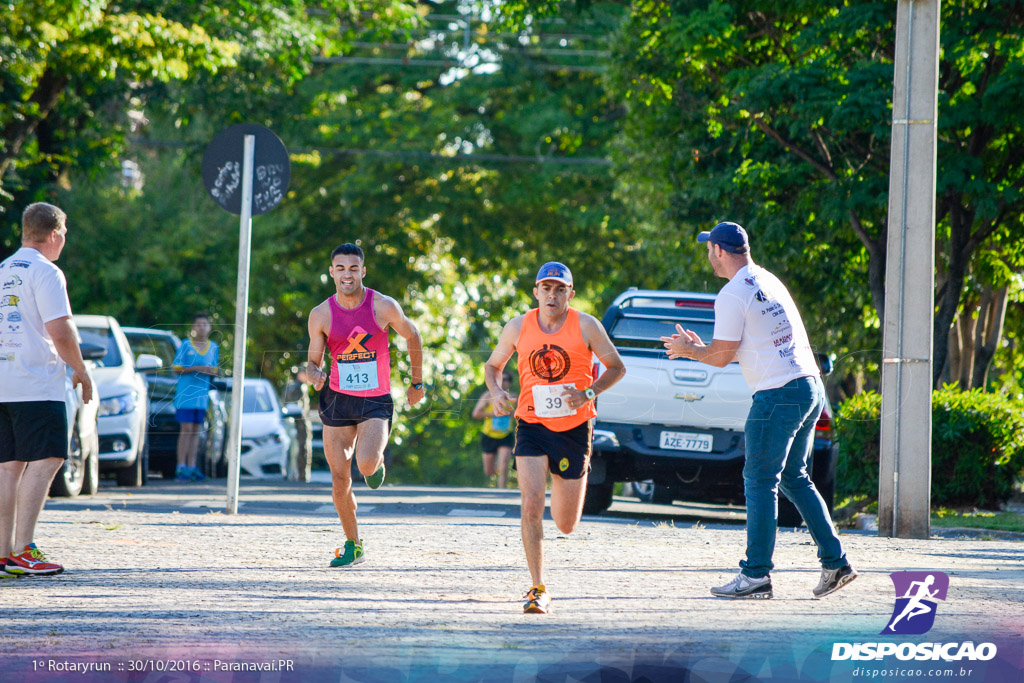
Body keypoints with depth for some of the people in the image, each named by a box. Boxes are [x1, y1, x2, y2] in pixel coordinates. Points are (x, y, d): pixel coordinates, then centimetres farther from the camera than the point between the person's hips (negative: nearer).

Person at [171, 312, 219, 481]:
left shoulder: (213, 347, 12)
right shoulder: (185, 345, -2)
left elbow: (215, 370, 17)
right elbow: (176, 369, -4)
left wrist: (212, 371, -7)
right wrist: (196, 368, -16)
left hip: (202, 392, 5)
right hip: (185, 391, -5)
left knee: (196, 431, 4)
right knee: (186, 429, -10)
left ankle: (191, 467, 5)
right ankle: (181, 468, -10)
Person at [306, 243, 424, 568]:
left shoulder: (384, 307, -9)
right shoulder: (321, 315, -4)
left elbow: (412, 337, 8)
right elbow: (313, 362, 2)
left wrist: (417, 382, 15)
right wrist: (314, 375, -22)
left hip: (376, 403, -2)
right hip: (337, 400, 2)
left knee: (366, 465, -26)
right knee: (339, 480, 3)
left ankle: (378, 462, 13)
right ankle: (352, 545, 22)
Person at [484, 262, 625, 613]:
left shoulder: (586, 326, -3)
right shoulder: (518, 327, 1)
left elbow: (616, 367, 3)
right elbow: (493, 365, 16)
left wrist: (588, 393, -14)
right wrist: (496, 393, -5)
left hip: (574, 429, 0)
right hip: (532, 426, 0)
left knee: (566, 525, 7)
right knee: (531, 505, -20)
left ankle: (562, 492, 47)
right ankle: (538, 589, -14)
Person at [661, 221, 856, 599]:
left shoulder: (733, 295, -9)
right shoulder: (769, 281, 18)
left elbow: (722, 356, -7)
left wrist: (687, 350, 11)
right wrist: (700, 346, 30)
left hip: (777, 394, -9)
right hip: (810, 387, 9)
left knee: (760, 481, -5)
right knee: (795, 478, 16)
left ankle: (756, 574, -6)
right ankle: (835, 562, 11)